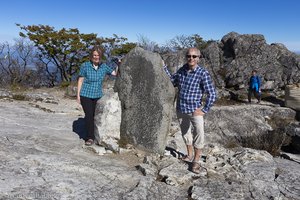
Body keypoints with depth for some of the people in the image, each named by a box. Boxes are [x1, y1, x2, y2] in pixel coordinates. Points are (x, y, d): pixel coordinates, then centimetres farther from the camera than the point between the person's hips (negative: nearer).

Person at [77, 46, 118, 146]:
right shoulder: (85, 66, -5)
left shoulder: (103, 66, 5)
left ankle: (91, 136, 20)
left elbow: (115, 73, 10)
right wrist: (78, 95, -3)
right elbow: (80, 80, -2)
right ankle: (90, 137, 0)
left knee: (95, 116, 5)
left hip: (98, 96, 3)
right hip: (86, 95, -3)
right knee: (89, 115, -9)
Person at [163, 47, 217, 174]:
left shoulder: (203, 73, -14)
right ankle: (190, 155, 35)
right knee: (185, 133, 17)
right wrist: (164, 67, 12)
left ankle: (196, 161, -1)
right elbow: (172, 82, 18)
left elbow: (212, 94, -14)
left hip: (195, 110, -5)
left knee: (199, 134, -16)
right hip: (181, 109, 6)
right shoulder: (181, 70, 2)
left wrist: (204, 110, -13)